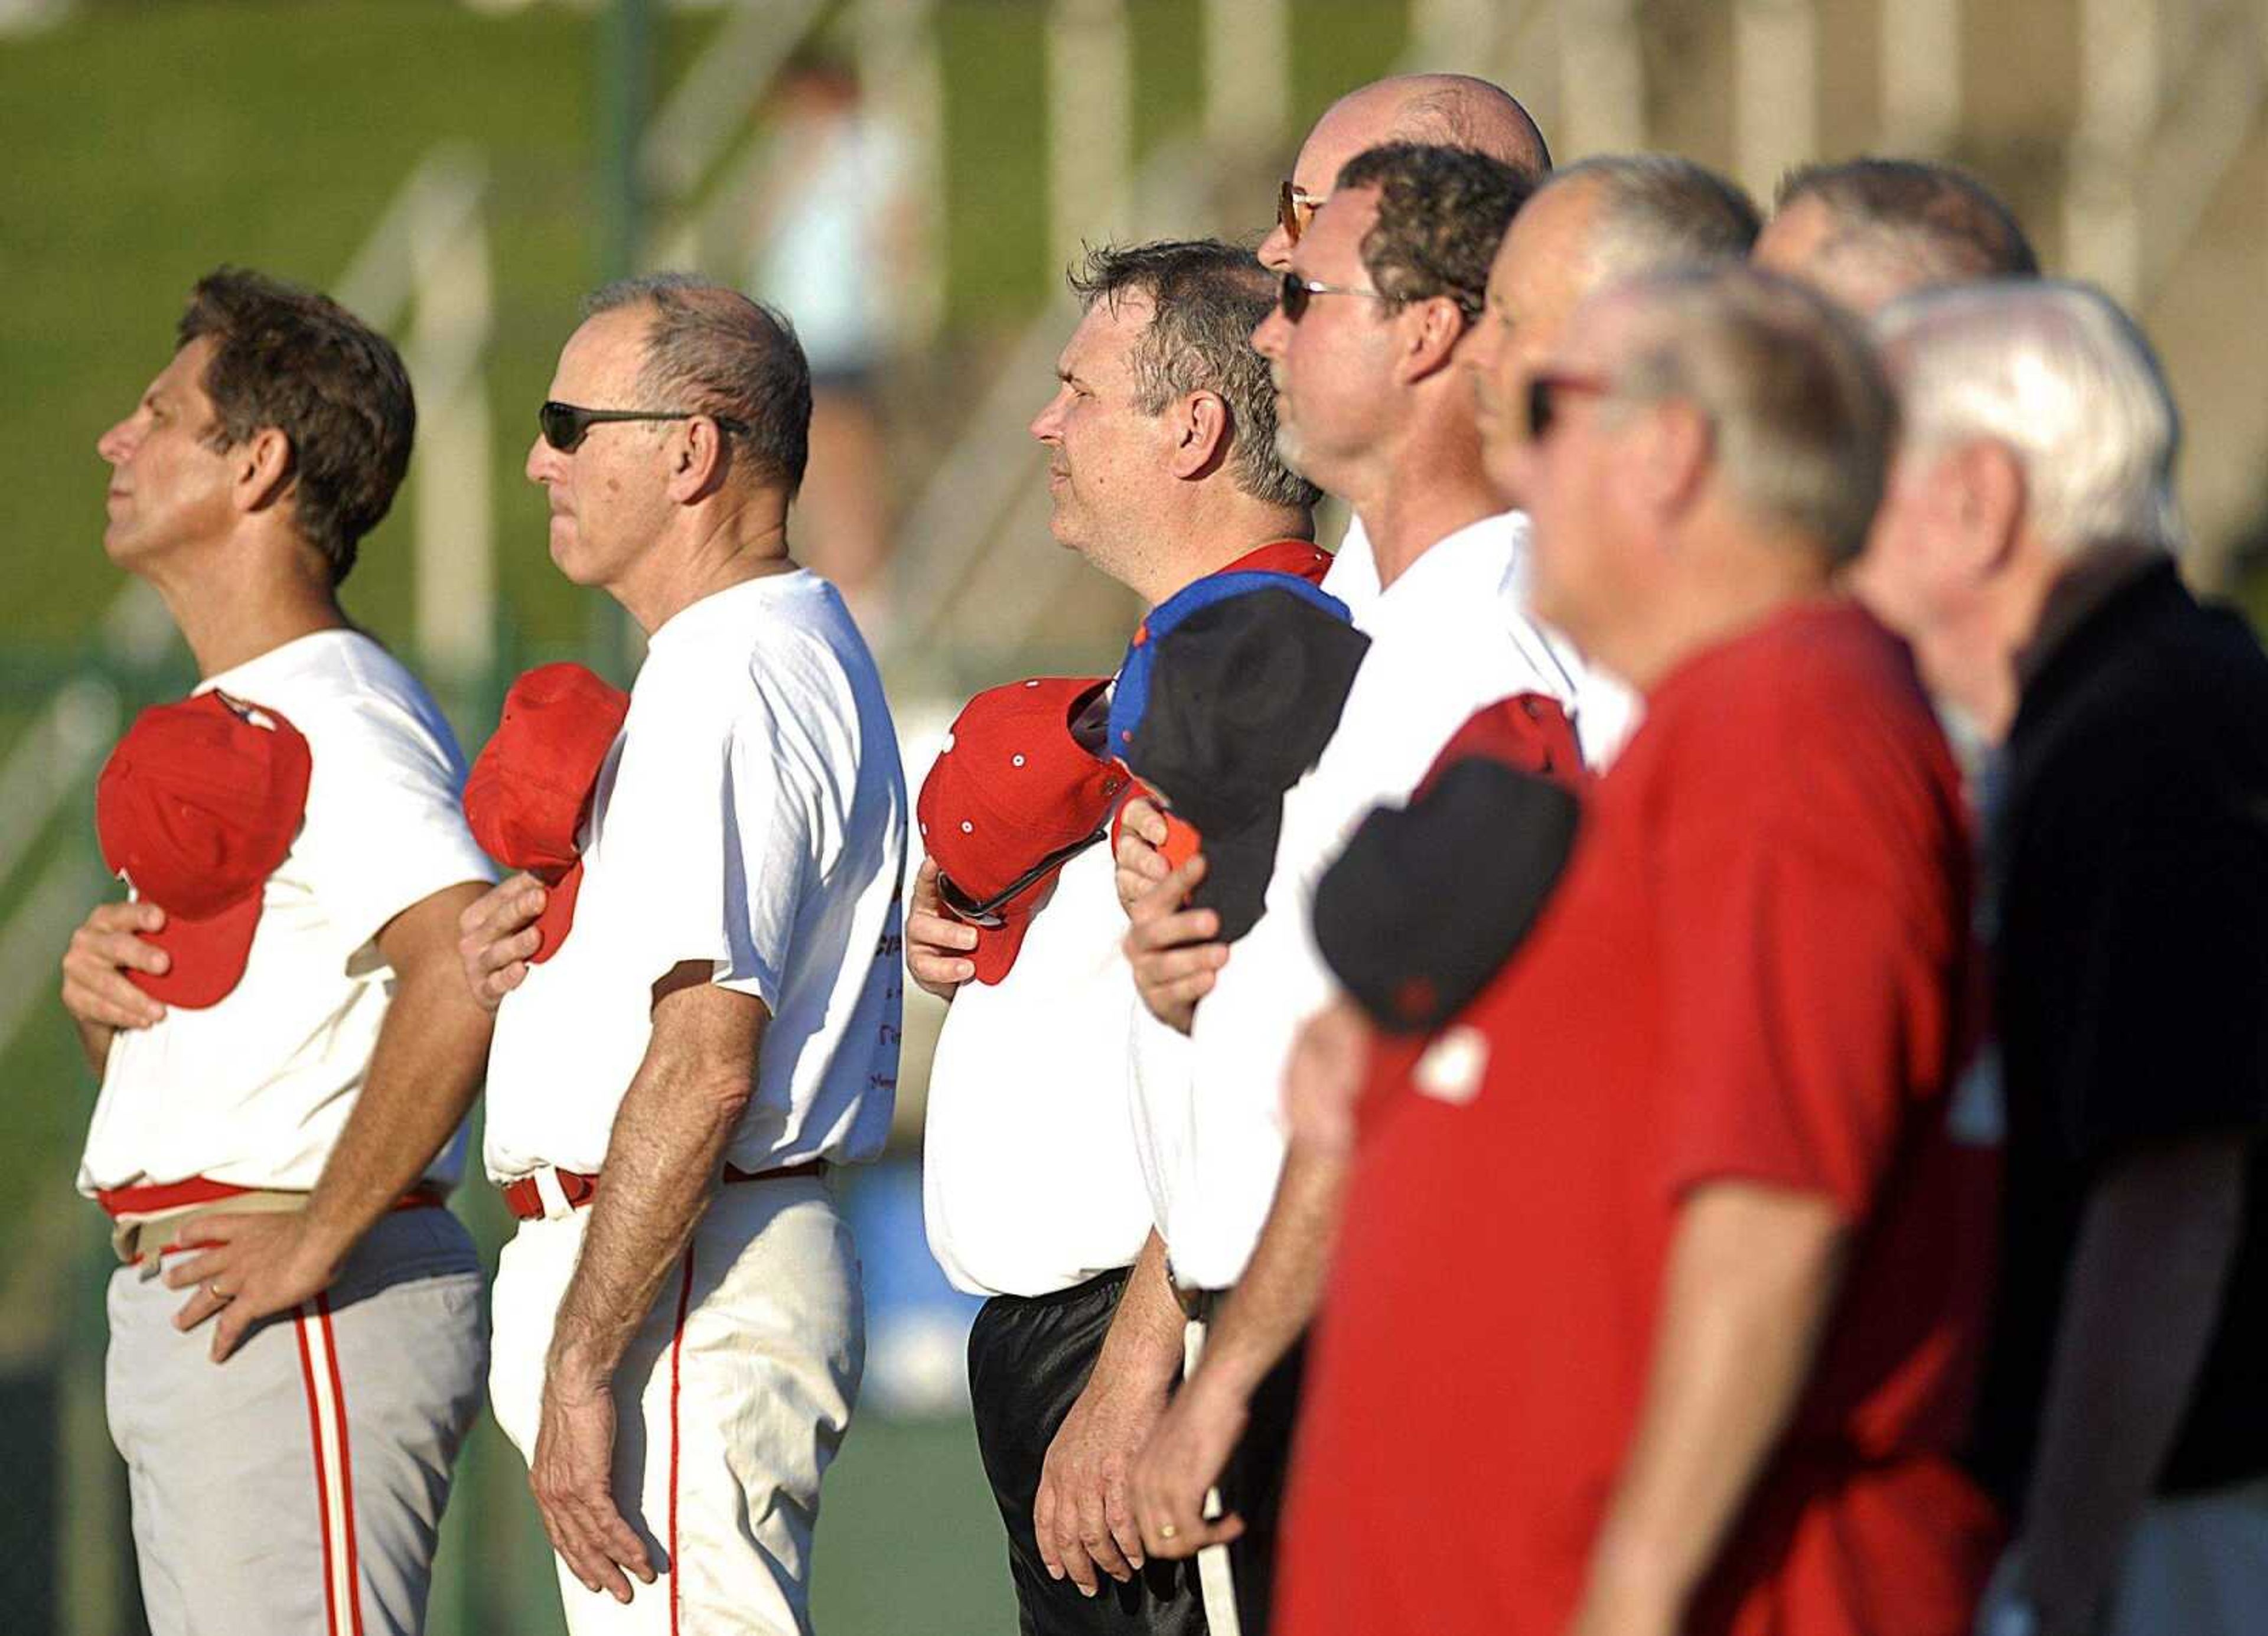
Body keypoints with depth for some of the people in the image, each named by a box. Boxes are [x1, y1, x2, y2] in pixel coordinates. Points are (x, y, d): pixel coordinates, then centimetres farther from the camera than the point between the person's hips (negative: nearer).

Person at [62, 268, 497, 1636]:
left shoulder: (321, 719, -14)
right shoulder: (224, 727, 19)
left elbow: (464, 967, -30)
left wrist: (322, 1239, -25)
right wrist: (103, 992, 3)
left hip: (310, 1322, -11)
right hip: (178, 1307, 11)